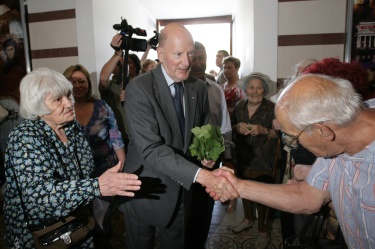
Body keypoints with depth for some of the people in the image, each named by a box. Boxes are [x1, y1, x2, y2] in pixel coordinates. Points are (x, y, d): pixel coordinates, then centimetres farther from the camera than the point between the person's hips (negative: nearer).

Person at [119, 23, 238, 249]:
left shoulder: (199, 88, -3)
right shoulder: (139, 88, -20)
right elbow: (151, 149, -29)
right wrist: (201, 175, -39)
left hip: (181, 191, 4)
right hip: (146, 193, -4)